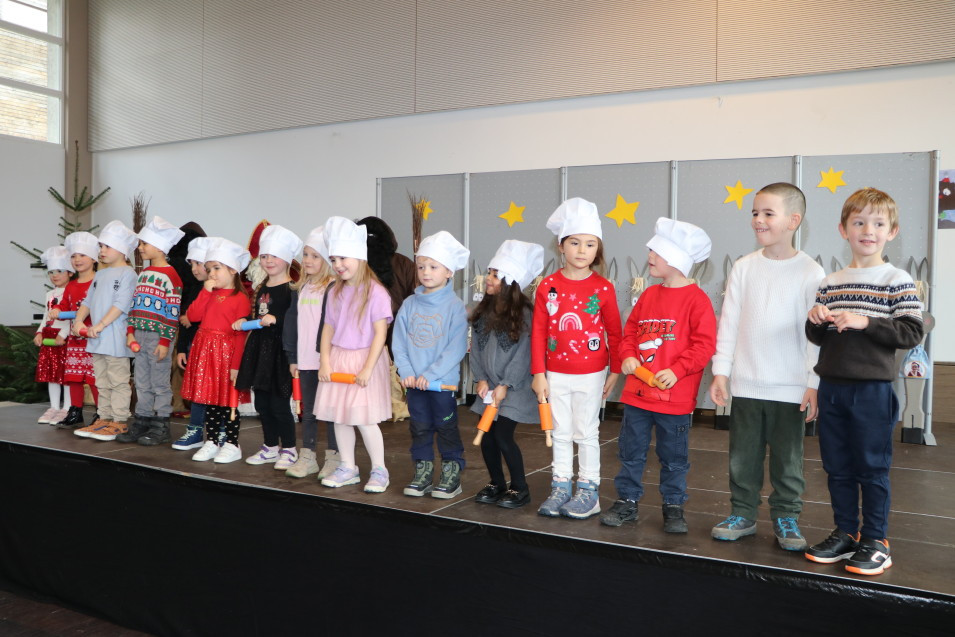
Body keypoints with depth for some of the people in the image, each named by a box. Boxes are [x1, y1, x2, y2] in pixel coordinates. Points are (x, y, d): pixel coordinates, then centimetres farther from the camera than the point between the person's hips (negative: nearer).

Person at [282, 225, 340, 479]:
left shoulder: (334, 289, -8)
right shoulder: (300, 289, 12)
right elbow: (292, 322, 13)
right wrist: (292, 357, 10)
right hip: (305, 361, 7)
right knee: (308, 410, 14)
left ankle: (334, 457, 14)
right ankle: (307, 457, 24)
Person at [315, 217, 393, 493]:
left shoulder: (375, 293, -12)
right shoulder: (335, 293, 7)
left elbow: (380, 333, -14)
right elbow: (328, 330, 9)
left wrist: (367, 369, -17)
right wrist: (325, 362, -1)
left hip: (363, 360, -6)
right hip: (337, 360, 6)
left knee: (365, 420, -4)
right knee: (339, 417, 11)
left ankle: (379, 470, 13)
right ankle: (347, 468, 26)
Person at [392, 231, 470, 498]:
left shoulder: (455, 306, -9)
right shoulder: (409, 304, 5)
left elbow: (457, 348, -14)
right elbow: (398, 342, 4)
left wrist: (430, 374, -18)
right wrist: (405, 371, -10)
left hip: (444, 381, -4)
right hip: (414, 382, 4)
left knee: (447, 428, 6)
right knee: (419, 428, 13)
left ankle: (452, 476, 19)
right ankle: (422, 474, 26)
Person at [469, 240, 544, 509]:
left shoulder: (524, 314, -13)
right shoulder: (483, 312, 6)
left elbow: (523, 354, -15)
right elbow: (476, 347, 6)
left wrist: (505, 386, -15)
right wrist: (480, 379, -3)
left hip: (513, 388, -6)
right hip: (488, 386, 6)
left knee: (503, 436, -8)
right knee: (486, 435, 9)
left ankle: (520, 488, 11)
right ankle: (497, 484, 28)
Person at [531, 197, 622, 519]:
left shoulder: (603, 288, -6)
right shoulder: (548, 286, -3)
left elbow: (614, 332, 0)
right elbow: (538, 332, -2)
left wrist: (615, 370, 1)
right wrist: (538, 373, -4)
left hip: (590, 375, -2)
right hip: (556, 375, 2)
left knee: (586, 433, 7)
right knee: (560, 433, 12)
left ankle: (588, 491, 19)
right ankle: (560, 488, 23)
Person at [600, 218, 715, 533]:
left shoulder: (696, 299, -10)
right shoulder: (648, 295, 8)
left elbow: (704, 344, -14)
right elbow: (630, 331, 14)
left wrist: (677, 371, -21)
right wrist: (627, 356, -4)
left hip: (674, 397, -5)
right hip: (637, 391, 5)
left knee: (674, 457, 10)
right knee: (631, 452, 12)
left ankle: (674, 507, 24)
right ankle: (626, 502, 25)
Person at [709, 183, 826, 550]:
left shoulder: (810, 273, -5)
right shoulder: (744, 267, 2)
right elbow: (729, 322, 3)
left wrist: (814, 383, -6)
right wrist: (720, 371, -1)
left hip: (790, 388, -2)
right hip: (746, 385, 2)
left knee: (787, 459, 9)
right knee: (743, 456, 11)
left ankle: (786, 518, 24)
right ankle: (742, 513, 25)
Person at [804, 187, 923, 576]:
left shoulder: (897, 281, -3)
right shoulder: (829, 284, 10)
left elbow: (913, 333, -11)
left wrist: (865, 322, -21)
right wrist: (815, 322, -8)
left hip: (873, 388, -5)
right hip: (831, 386, 5)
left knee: (872, 467, 3)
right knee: (837, 467, 12)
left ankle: (876, 541, 16)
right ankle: (846, 533, 25)